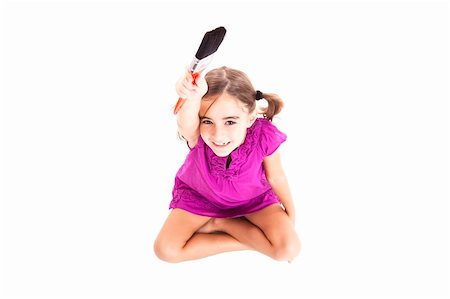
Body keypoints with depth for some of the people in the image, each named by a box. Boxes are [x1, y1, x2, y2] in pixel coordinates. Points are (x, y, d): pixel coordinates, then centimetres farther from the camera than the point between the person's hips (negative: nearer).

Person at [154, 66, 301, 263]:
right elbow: (185, 124, -64)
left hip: (252, 196, 1)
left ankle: (217, 223, -1)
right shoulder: (196, 134, -36)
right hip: (200, 194, 0)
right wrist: (192, 97, -85)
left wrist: (290, 212, 0)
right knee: (165, 250, -16)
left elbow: (275, 177, -14)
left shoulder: (264, 136, -34)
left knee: (289, 249, -18)